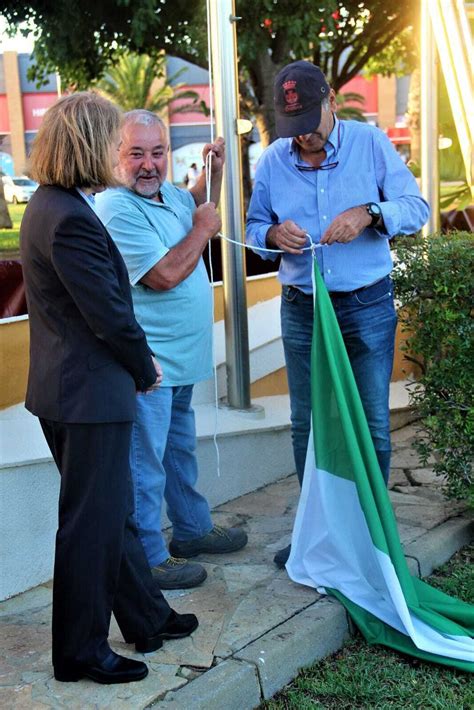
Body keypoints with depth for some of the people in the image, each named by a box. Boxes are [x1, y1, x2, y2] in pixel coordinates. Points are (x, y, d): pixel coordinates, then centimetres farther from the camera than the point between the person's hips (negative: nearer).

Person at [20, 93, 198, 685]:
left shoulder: (47, 206, 10)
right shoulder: (72, 220, -23)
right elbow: (110, 314, -21)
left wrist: (136, 361, 9)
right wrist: (145, 369, -4)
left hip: (63, 387, 11)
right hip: (90, 393, -11)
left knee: (112, 510, 20)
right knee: (92, 523, 3)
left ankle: (147, 618, 37)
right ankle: (80, 652, 19)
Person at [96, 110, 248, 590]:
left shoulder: (168, 193, 8)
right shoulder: (116, 209, -20)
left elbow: (196, 205, 33)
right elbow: (164, 275, -26)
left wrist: (214, 170, 16)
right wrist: (202, 230, -13)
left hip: (179, 357, 10)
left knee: (180, 450, 23)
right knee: (145, 463, 1)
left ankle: (192, 530, 40)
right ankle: (148, 560, 13)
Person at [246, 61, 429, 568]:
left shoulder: (370, 143, -5)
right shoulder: (272, 161, 2)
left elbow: (416, 207, -5)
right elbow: (253, 227, 8)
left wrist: (369, 214, -25)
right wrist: (273, 234, -16)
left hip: (368, 305, -2)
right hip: (301, 310, 3)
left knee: (372, 426, 3)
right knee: (306, 426, 11)